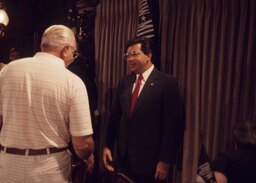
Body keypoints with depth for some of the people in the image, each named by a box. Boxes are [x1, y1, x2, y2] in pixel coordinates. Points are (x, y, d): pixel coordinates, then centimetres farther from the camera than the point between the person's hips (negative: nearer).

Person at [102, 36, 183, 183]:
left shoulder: (167, 83, -10)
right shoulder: (124, 82, 7)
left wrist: (165, 160, -13)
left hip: (150, 159, -5)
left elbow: (171, 125, -12)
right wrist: (108, 146, 5)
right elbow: (114, 116, 10)